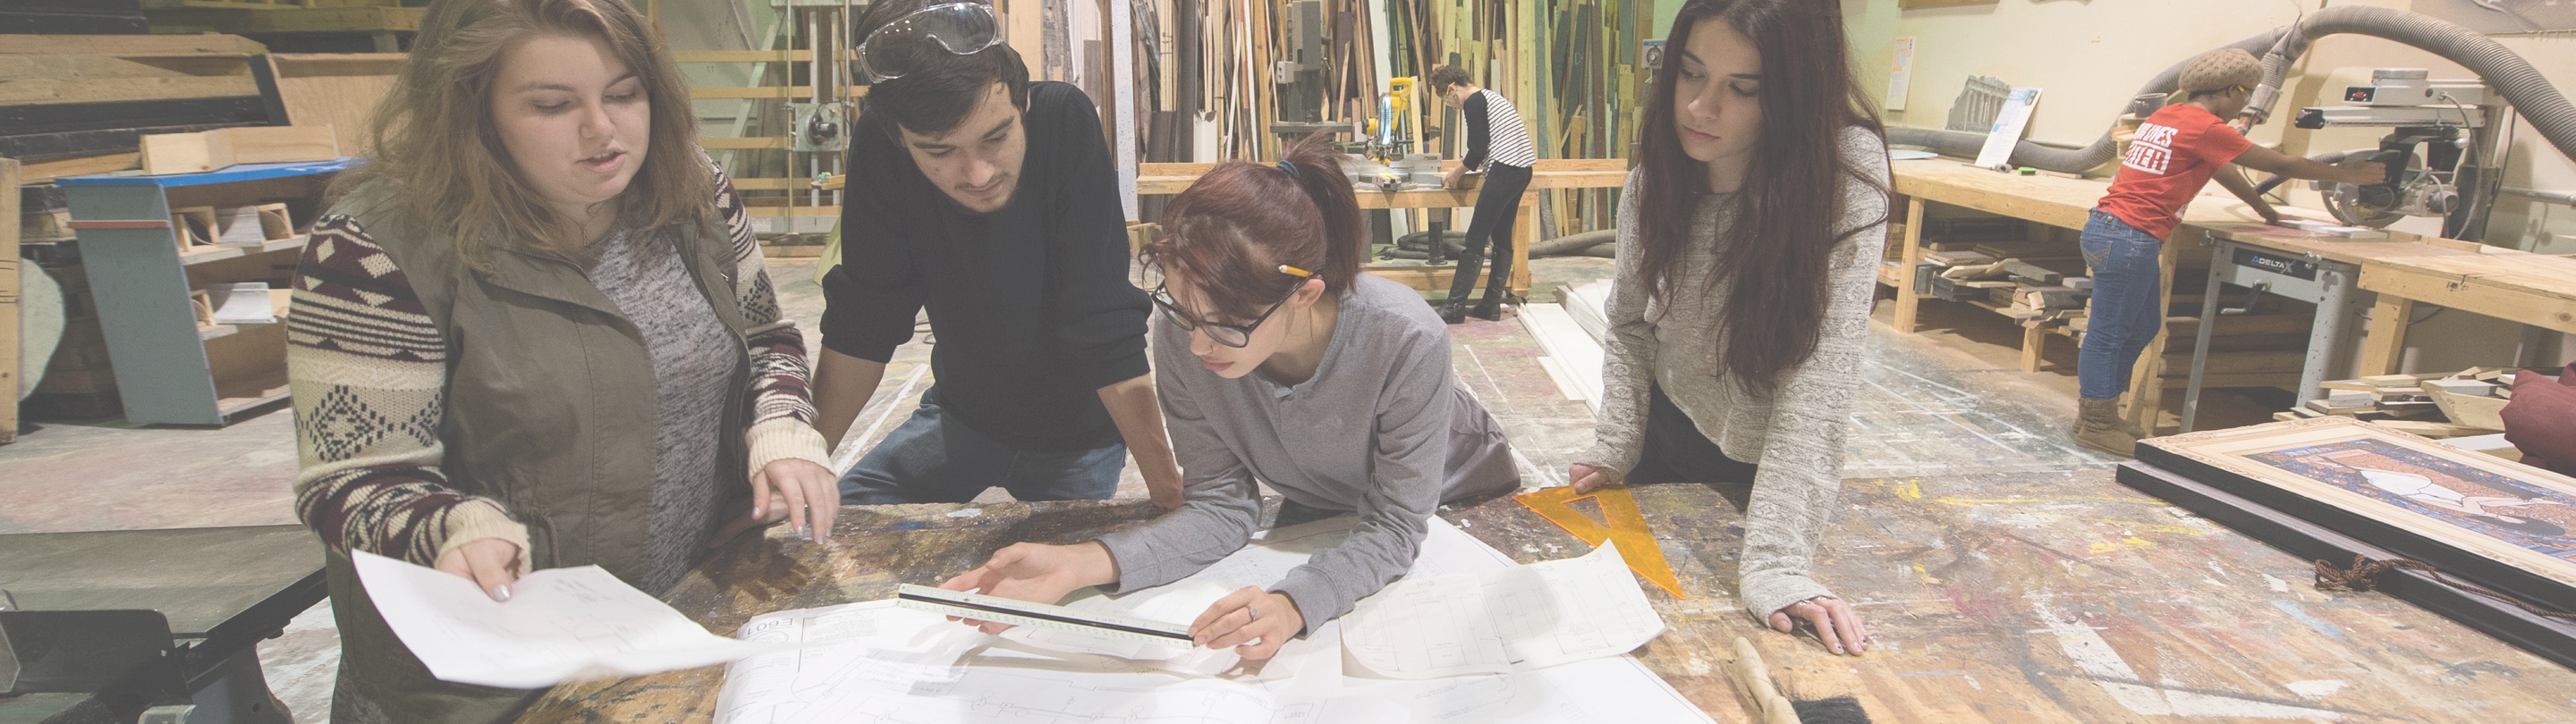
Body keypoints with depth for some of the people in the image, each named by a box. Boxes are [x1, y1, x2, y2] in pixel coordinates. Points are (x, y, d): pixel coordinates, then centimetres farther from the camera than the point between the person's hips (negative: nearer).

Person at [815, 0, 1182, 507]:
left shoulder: (1066, 122, -32)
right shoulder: (878, 149, -25)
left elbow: (1106, 330, -33)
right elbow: (863, 322, -16)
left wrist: (1169, 490, -36)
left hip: (1078, 424, -2)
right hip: (963, 414, 3)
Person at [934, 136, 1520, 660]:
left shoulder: (1407, 341, -42)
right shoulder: (1180, 338, -32)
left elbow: (1394, 527, -33)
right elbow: (1224, 505, -24)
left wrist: (1295, 604, -52)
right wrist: (1082, 563, -40)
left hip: (1457, 502, -2)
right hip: (1316, 511, 2)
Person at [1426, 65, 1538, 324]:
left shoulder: (1473, 102, -6)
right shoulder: (1491, 97, 24)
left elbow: (1478, 149, -10)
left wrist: (1457, 173, 3)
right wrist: (1464, 167, 23)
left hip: (1504, 171, -10)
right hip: (1522, 170, 10)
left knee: (1475, 240, -8)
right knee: (1502, 238, 11)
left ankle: (1455, 306, -7)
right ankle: (1491, 304, 13)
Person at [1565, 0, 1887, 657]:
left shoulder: (1846, 169, -27)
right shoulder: (1657, 175, -13)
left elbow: (1821, 377, -33)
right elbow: (1629, 326, -1)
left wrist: (1776, 561, -38)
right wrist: (1616, 449, -13)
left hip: (1765, 469, -3)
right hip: (1664, 438, 3)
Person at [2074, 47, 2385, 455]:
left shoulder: (2168, 116, 16)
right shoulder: (2204, 127, -11)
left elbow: (2222, 170, 28)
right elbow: (2278, 164, -2)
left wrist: (2268, 213, 35)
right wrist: (2347, 174, 11)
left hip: (2108, 227, 10)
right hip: (2128, 239, -10)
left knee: (2143, 327, 18)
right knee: (2110, 333, -2)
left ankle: (2097, 414, 24)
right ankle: (2096, 427, 6)